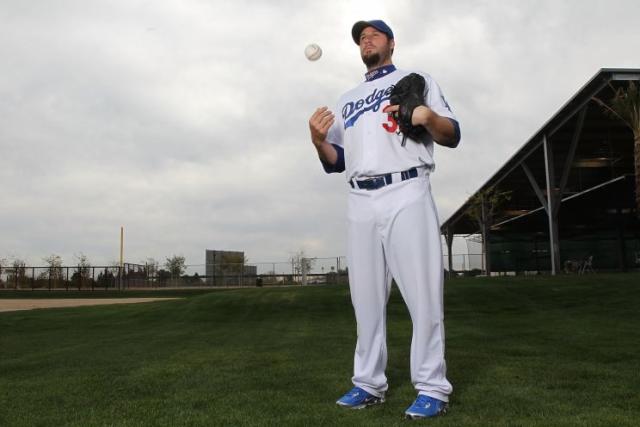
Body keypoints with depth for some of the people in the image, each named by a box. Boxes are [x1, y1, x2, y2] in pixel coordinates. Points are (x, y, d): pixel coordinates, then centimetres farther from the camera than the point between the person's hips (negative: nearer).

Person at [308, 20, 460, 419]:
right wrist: (319, 140, -3)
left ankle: (433, 388, 0)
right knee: (366, 297, 6)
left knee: (422, 293, -7)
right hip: (360, 202, 5)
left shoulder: (417, 80, 15)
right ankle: (369, 384, 14)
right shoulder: (347, 99, 26)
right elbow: (336, 161, 18)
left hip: (407, 195, -4)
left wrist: (428, 116, -16)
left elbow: (453, 136, 6)